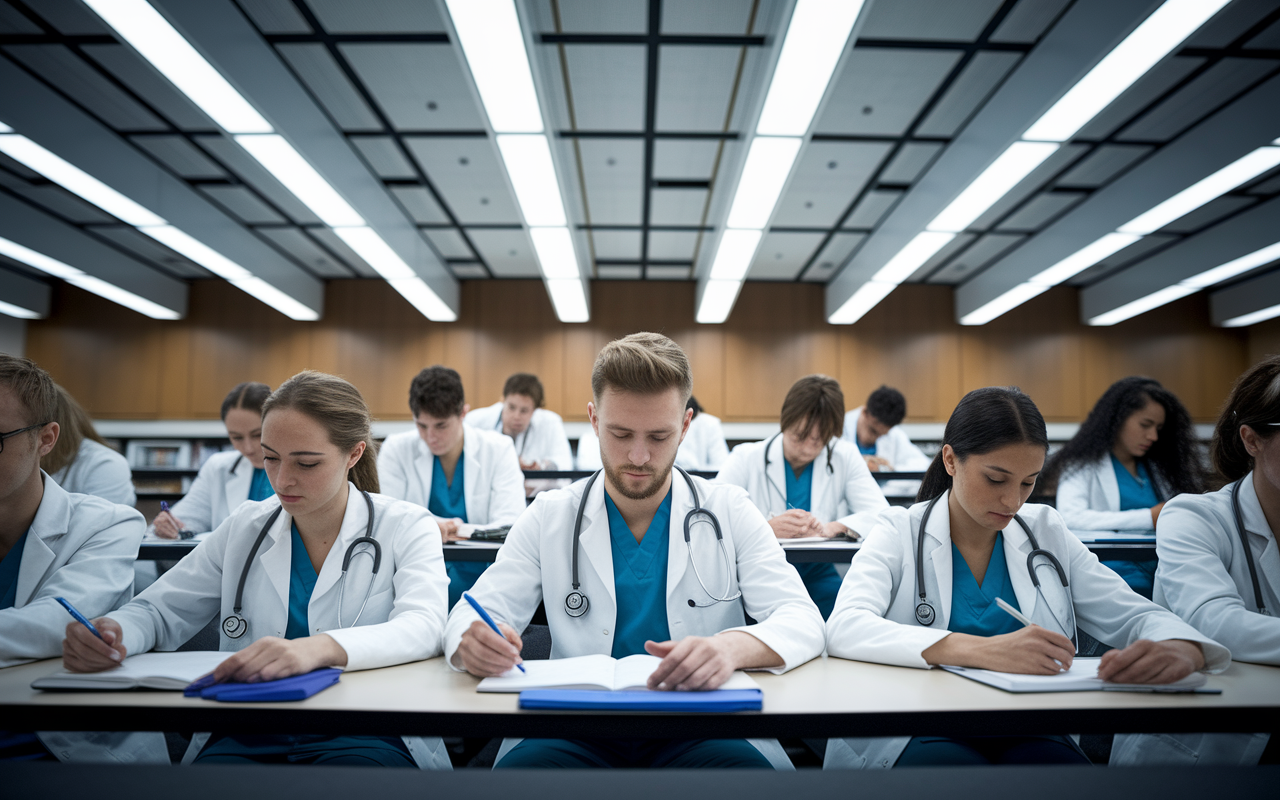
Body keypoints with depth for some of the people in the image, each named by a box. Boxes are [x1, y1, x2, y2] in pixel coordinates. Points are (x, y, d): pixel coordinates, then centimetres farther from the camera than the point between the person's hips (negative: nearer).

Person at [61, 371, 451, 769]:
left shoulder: (406, 527, 0)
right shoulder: (244, 528, 13)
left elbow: (423, 626, -17)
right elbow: (158, 611, 16)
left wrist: (321, 647, -37)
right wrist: (112, 633, -10)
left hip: (363, 733, -2)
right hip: (246, 734, 3)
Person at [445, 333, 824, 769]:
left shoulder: (729, 510, 5)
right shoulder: (549, 517, 7)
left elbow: (801, 619, -3)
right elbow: (475, 613, 4)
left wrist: (732, 647, -28)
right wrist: (475, 642, -23)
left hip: (700, 729, 0)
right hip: (578, 729, 0)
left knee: (747, 766, -34)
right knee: (521, 766, -33)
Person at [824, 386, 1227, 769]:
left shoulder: (1046, 532, 12)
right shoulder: (901, 533, 0)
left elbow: (1135, 615, 7)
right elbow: (843, 628, -16)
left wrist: (1177, 649, -20)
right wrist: (978, 650, -31)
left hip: (1030, 734, 3)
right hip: (920, 735, -2)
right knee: (948, 761, -36)